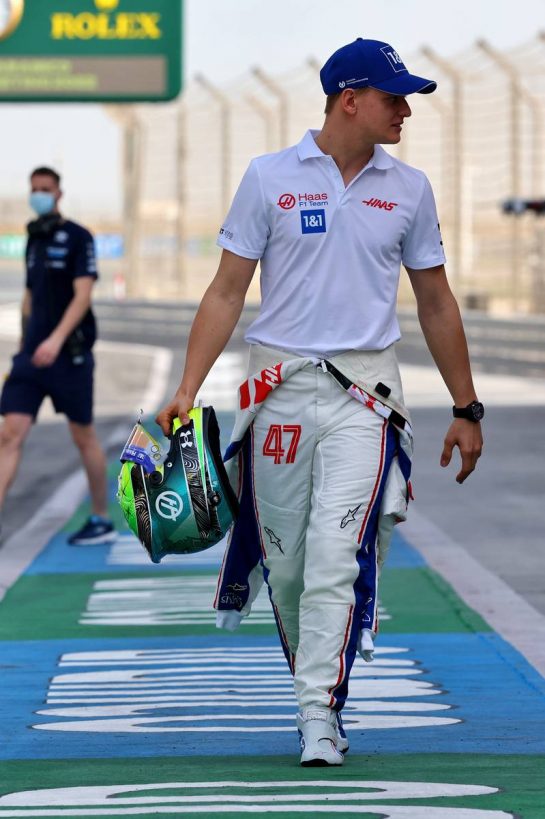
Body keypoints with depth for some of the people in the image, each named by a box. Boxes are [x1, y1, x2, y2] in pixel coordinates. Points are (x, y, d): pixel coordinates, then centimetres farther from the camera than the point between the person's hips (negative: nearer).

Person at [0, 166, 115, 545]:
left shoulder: (78, 238, -6)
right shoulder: (34, 240, 14)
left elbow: (83, 294, -15)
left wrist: (57, 339, -27)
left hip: (69, 353, -5)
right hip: (33, 354, 6)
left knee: (84, 436, 5)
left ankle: (102, 521, 19)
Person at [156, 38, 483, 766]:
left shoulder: (409, 189, 7)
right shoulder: (270, 178, 1)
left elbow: (435, 303, 15)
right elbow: (228, 291, 2)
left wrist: (466, 410, 15)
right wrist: (187, 390, -7)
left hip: (365, 392, 0)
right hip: (282, 388, 0)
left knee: (338, 555, -13)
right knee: (285, 559, 5)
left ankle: (320, 713, -12)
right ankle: (314, 678, 25)